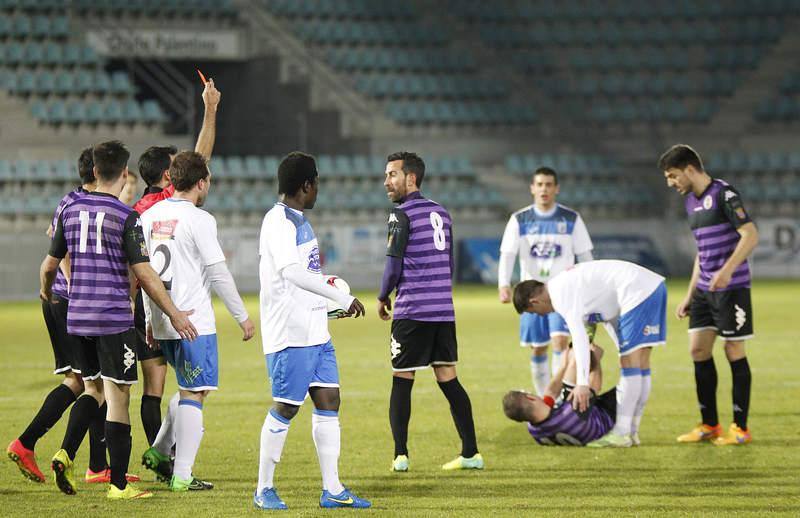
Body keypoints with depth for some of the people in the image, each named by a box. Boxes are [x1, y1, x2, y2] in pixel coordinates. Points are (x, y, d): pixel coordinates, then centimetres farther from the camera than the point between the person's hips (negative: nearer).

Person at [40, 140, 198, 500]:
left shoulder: (71, 210, 6)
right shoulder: (126, 217, -11)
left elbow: (50, 264, 13)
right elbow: (144, 274, -13)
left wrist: (45, 291, 35)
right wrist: (174, 314, -5)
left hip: (77, 317, 6)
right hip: (114, 320, -6)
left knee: (94, 389, 20)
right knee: (118, 396, -1)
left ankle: (65, 454, 1)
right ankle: (118, 484, -1)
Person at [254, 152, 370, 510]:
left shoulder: (298, 219, 17)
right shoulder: (278, 221, -15)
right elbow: (290, 270, -28)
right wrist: (343, 297, -29)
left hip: (315, 331, 10)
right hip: (290, 333, -10)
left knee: (328, 401, 6)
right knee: (285, 407, -4)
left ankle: (332, 490, 8)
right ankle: (264, 490, 6)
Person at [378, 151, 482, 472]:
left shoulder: (402, 215, -7)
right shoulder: (441, 213, 15)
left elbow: (394, 265, -10)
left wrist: (383, 298, 5)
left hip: (411, 312, -6)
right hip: (444, 310, 6)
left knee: (402, 381, 1)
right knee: (448, 379, 8)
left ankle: (401, 455, -4)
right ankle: (471, 453, 4)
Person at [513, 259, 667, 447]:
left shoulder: (561, 293, -12)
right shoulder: (564, 282, 19)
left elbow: (579, 336, -21)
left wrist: (582, 384, -24)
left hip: (638, 291, -11)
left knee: (630, 361, -10)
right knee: (640, 365, 11)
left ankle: (621, 434, -11)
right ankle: (631, 431, 14)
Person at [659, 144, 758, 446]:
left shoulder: (723, 195, -12)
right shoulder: (691, 201, 15)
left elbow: (751, 235, -20)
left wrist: (727, 270, -32)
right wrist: (689, 295, 21)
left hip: (731, 287, -8)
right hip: (705, 290, 8)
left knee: (734, 352, -3)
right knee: (698, 350, 5)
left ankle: (741, 429, 4)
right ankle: (709, 425, 13)